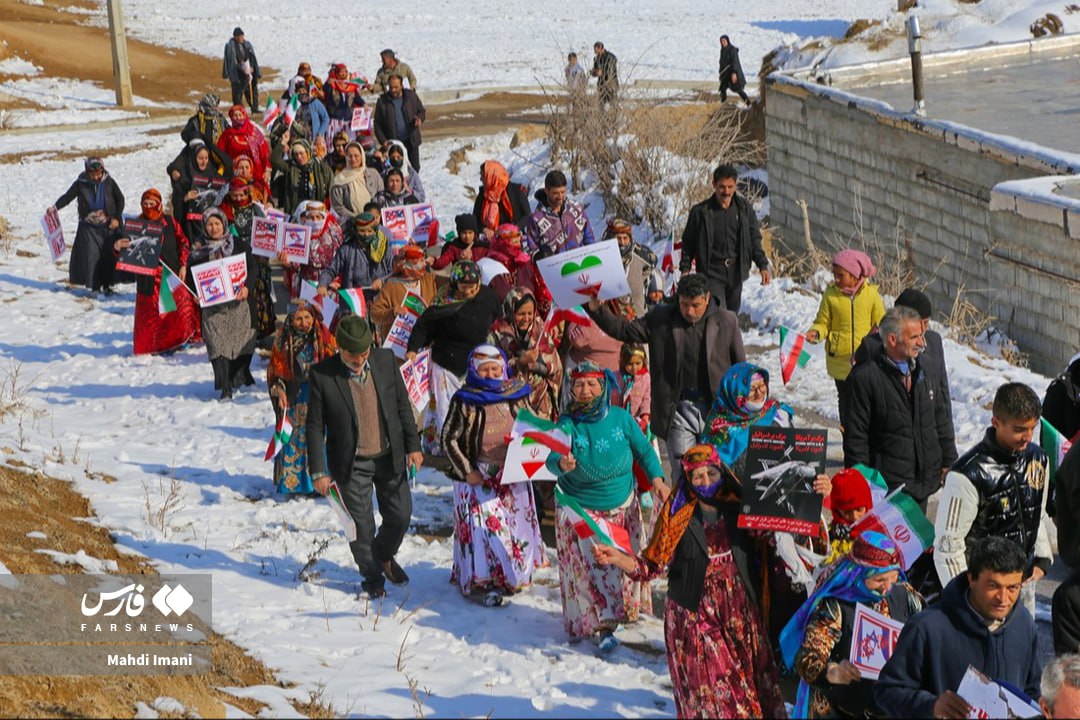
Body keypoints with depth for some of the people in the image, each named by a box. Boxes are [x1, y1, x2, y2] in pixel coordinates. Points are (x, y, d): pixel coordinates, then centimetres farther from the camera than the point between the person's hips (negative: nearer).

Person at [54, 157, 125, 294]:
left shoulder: (109, 182, -5)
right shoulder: (81, 184, -6)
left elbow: (120, 199, 5)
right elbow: (67, 197, -2)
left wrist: (117, 218, -3)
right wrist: (55, 207, -18)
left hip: (108, 225, 0)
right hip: (89, 226, 0)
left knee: (109, 255, -1)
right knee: (90, 255, -9)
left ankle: (107, 284, 10)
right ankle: (94, 285, -2)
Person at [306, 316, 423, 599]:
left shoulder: (385, 360, -6)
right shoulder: (322, 375, -14)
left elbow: (403, 405, 5)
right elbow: (315, 426, -8)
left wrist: (413, 446, 2)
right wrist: (318, 471, -9)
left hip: (389, 457, 3)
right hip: (351, 464, -3)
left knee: (400, 515, 10)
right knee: (361, 525, 5)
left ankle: (384, 556, 40)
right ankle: (372, 576, 28)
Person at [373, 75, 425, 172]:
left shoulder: (411, 96, -2)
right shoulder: (382, 101, -6)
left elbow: (422, 111, 9)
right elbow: (377, 123, -1)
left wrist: (420, 119, -16)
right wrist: (383, 140, -10)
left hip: (412, 140, 2)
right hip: (393, 142, -2)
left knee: (415, 167, 12)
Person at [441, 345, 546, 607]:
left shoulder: (517, 396, 4)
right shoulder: (464, 401, -7)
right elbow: (449, 439, -4)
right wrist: (466, 472, -10)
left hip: (514, 475, 4)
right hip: (478, 476, -4)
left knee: (516, 524, 9)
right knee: (482, 526, -8)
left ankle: (511, 576, 24)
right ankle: (478, 582, 0)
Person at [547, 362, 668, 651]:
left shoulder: (620, 418, -6)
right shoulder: (567, 424, -14)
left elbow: (644, 450, 4)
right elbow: (552, 459, -26)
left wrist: (657, 478, -8)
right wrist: (561, 465, -49)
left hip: (622, 505, 3)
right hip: (579, 508, -3)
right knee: (592, 565, -10)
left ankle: (625, 609, 35)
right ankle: (603, 626, -6)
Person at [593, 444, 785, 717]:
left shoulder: (739, 508, 1)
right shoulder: (677, 517, -5)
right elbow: (652, 565, -5)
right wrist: (618, 558, -22)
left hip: (739, 614, 3)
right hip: (695, 617, -3)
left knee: (748, 683, 8)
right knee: (710, 689, -4)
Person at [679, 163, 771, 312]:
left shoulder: (744, 208, 4)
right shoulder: (700, 211, -4)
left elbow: (754, 239, 11)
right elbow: (688, 243, 4)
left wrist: (763, 266, 4)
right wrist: (685, 269, -3)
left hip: (736, 272, 4)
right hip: (712, 273, -4)